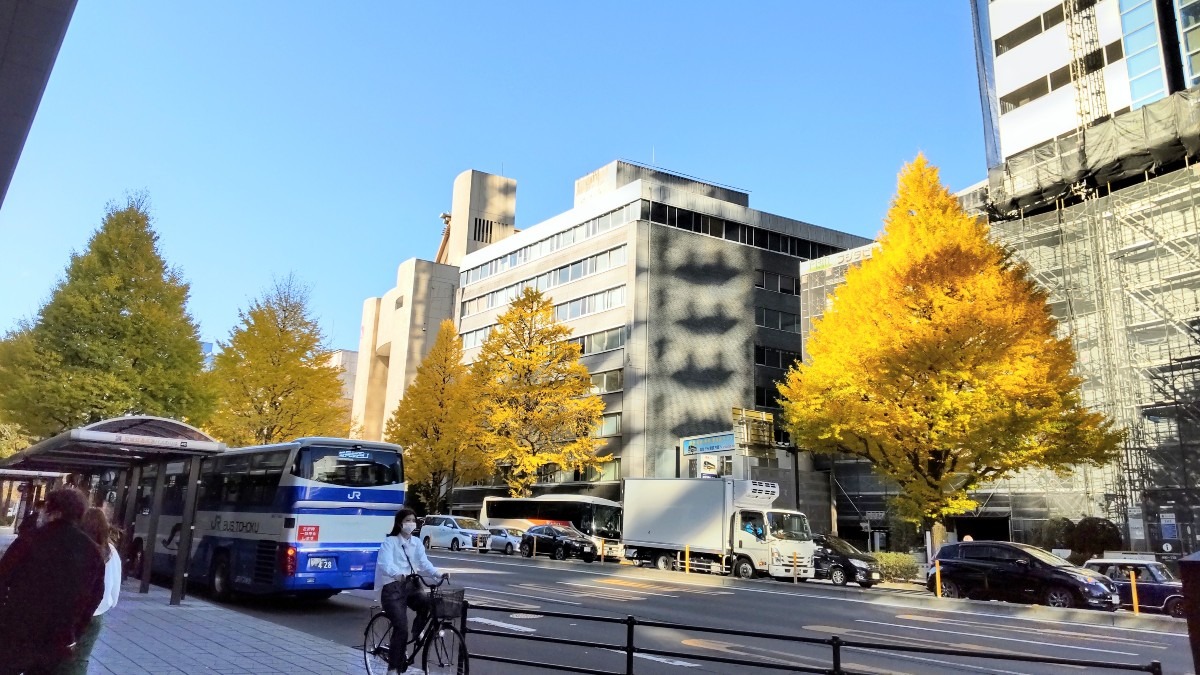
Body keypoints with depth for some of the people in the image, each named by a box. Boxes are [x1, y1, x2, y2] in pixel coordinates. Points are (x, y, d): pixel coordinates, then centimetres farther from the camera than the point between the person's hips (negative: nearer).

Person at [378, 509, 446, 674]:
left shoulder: (416, 543, 12)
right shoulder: (389, 541, -3)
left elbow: (424, 563, -1)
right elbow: (385, 564, -20)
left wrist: (438, 574, -22)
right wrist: (397, 574, -42)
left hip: (412, 585, 4)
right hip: (393, 588, -4)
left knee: (428, 602, -27)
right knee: (401, 628, -14)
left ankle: (417, 633, 2)